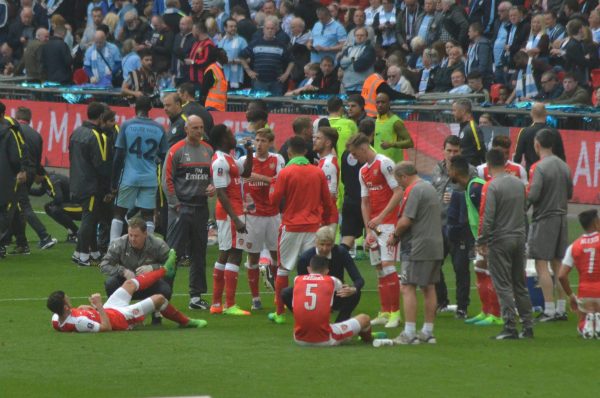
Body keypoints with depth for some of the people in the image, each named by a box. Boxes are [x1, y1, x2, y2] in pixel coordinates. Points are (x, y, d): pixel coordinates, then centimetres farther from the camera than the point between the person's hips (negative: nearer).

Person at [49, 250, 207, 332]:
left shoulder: (56, 320, -18)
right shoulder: (78, 322, -43)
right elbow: (106, 327, -34)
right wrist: (99, 306, -35)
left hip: (108, 311, 8)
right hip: (121, 318, -8)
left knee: (130, 284, 20)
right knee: (158, 298, 2)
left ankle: (165, 270, 46)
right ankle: (185, 322, 30)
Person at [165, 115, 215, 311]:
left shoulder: (208, 150, 11)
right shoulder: (176, 150, -6)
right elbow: (168, 179, -7)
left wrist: (212, 186, -1)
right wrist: (175, 204, -12)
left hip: (201, 207, 6)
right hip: (181, 207, -6)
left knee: (199, 253, 9)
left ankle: (196, 296, 15)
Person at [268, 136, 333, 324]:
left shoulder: (286, 173, -9)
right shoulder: (318, 173, 2)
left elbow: (275, 200, -5)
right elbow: (327, 202, 8)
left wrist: (271, 191, 15)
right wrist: (324, 220, 21)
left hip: (291, 226, -2)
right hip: (313, 227, 2)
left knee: (283, 270, 7)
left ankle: (280, 313, 9)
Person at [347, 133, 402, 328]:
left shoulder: (384, 163, -11)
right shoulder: (363, 171, 15)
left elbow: (398, 192, -16)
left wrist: (381, 217, -20)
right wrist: (368, 230, 7)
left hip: (388, 222, -8)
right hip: (374, 225, 8)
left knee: (387, 264, -14)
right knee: (378, 267, 7)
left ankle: (396, 313, -12)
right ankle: (385, 312, 11)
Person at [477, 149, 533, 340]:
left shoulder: (491, 187, -14)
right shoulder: (519, 183, 6)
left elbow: (487, 218, -17)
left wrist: (481, 242, -9)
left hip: (499, 241, -6)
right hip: (519, 238, 6)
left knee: (503, 286, -2)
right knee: (520, 285, 13)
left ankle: (510, 327, -6)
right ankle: (527, 326, 14)